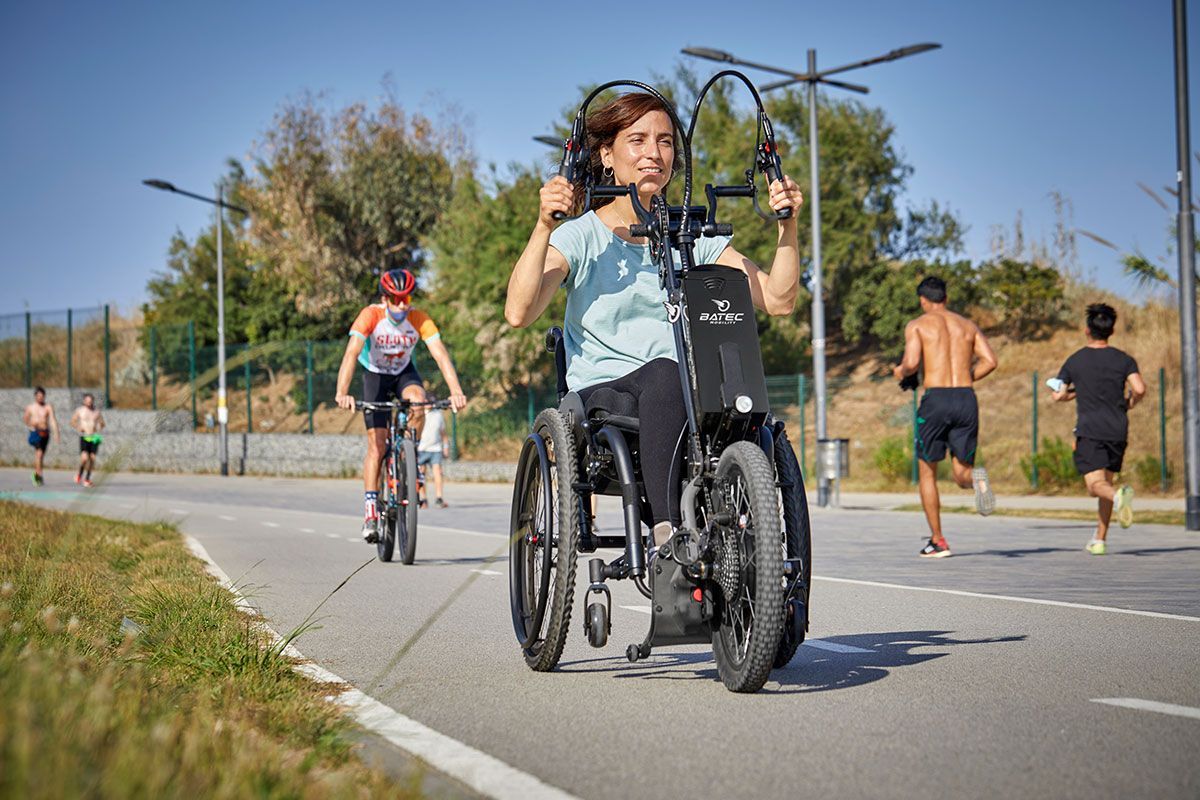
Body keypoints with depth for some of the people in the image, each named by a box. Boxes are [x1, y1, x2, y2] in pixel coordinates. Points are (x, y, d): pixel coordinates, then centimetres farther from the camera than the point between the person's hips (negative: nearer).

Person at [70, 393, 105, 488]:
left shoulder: (97, 412, 6)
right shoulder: (80, 410, 1)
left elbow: (102, 424, 17)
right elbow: (72, 421, 10)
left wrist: (98, 429, -3)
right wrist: (78, 428, -6)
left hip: (94, 437, 2)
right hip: (84, 437, -2)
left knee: (92, 458, -3)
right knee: (84, 458, -17)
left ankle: (87, 479, 11)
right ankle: (80, 474, 10)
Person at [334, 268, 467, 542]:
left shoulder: (419, 319, -24)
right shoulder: (370, 316, -28)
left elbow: (440, 353, -31)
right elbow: (351, 353, -38)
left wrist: (456, 391, -46)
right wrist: (342, 393, -53)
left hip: (404, 373, 1)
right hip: (375, 375, -1)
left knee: (417, 401, -33)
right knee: (376, 444, -10)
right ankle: (370, 511, -5)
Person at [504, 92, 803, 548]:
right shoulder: (582, 236, 4)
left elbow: (778, 300, 6)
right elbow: (519, 313, -13)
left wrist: (788, 224, -6)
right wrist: (544, 226, -22)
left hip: (682, 406, 3)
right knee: (662, 373, -37)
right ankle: (668, 534, -45)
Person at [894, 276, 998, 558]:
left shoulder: (917, 325, 4)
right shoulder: (968, 325, 16)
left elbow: (911, 363, -10)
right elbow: (989, 361, 4)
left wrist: (900, 372, 12)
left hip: (936, 398, -3)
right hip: (967, 399, 3)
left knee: (927, 471, 13)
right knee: (961, 471, 12)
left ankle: (937, 542, 11)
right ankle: (976, 476, -26)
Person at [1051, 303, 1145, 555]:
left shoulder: (1075, 360, 4)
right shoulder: (1124, 359, 3)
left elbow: (1059, 395, 6)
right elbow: (1139, 389, -10)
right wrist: (1128, 404, 11)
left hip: (1089, 431, -2)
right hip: (1118, 430, 3)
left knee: (1096, 484, -11)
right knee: (1106, 482, 15)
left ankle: (1119, 495, -46)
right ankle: (1100, 540, 16)